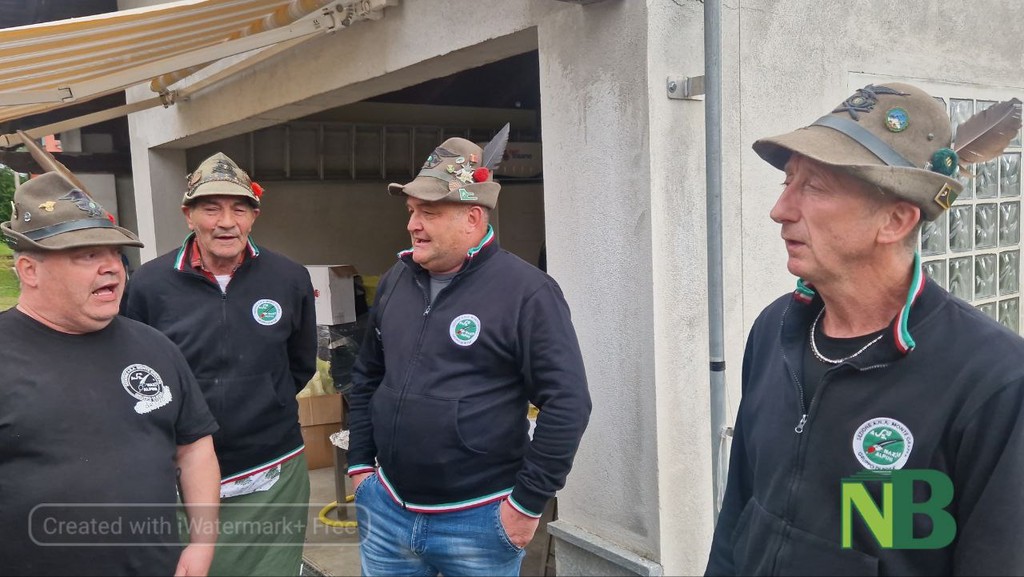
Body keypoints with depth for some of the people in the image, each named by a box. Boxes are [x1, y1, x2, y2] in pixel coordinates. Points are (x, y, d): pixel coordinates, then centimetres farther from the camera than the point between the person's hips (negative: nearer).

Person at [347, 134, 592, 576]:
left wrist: (528, 502, -14)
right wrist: (360, 463, 13)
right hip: (385, 508, 6)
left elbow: (567, 403, -16)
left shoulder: (526, 291, -15)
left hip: (479, 521, -5)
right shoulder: (396, 280, 5)